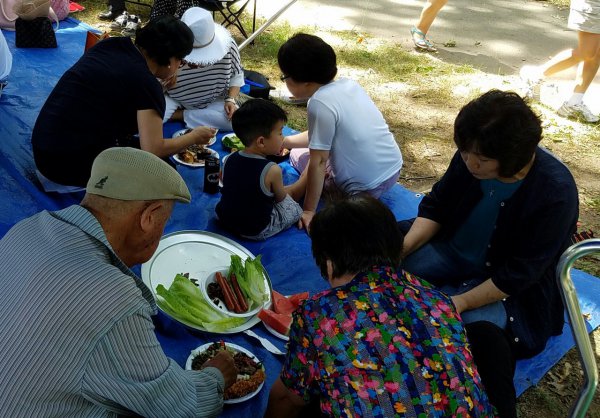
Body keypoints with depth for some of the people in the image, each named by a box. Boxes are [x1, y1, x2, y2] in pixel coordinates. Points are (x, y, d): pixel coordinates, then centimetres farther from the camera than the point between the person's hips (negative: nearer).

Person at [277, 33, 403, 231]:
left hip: (366, 187, -8)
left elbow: (318, 162, -18)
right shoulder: (348, 84, 3)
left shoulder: (320, 103, -21)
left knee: (299, 156, 12)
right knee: (304, 150, 25)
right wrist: (285, 141, 23)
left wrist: (309, 211, -11)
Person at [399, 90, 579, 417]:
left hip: (512, 288, -5)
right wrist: (401, 248, -17)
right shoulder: (471, 157, -16)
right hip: (453, 251, 5)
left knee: (479, 327, -33)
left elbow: (517, 276, -23)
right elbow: (435, 206, -2)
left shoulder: (555, 193, -27)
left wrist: (462, 302, -29)